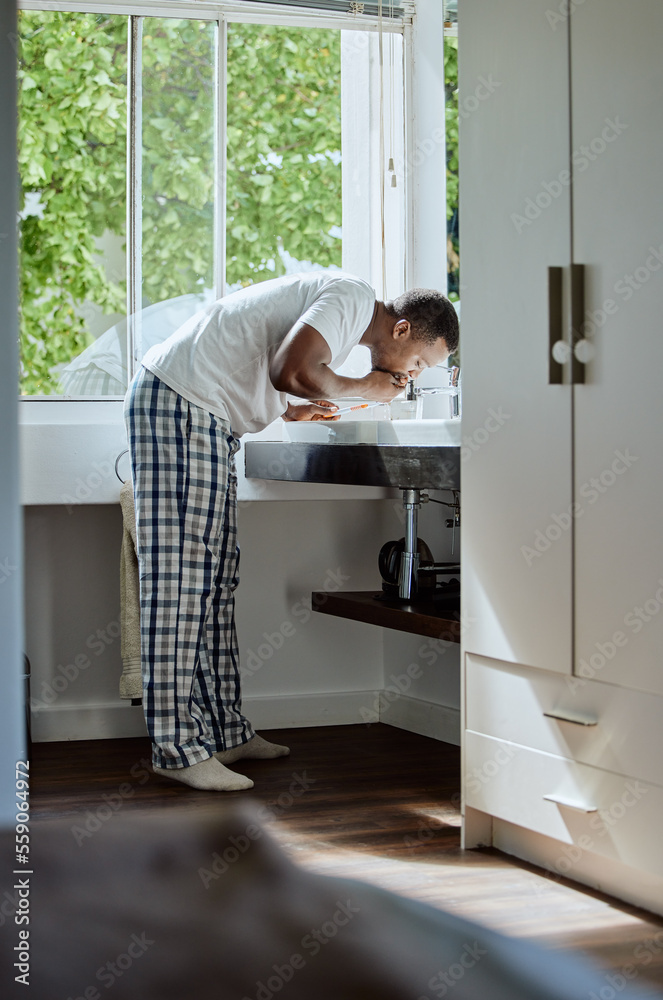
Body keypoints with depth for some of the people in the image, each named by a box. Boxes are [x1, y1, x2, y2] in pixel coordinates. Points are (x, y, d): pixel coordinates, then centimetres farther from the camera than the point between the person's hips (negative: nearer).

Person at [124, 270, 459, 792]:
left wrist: (286, 409, 24)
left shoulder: (333, 298, 19)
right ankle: (177, 747, -10)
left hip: (203, 416, 11)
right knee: (180, 572, -11)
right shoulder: (354, 297, -11)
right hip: (177, 402, -11)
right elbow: (292, 371, -25)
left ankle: (225, 732, 15)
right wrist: (362, 388, -10)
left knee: (214, 575, 10)